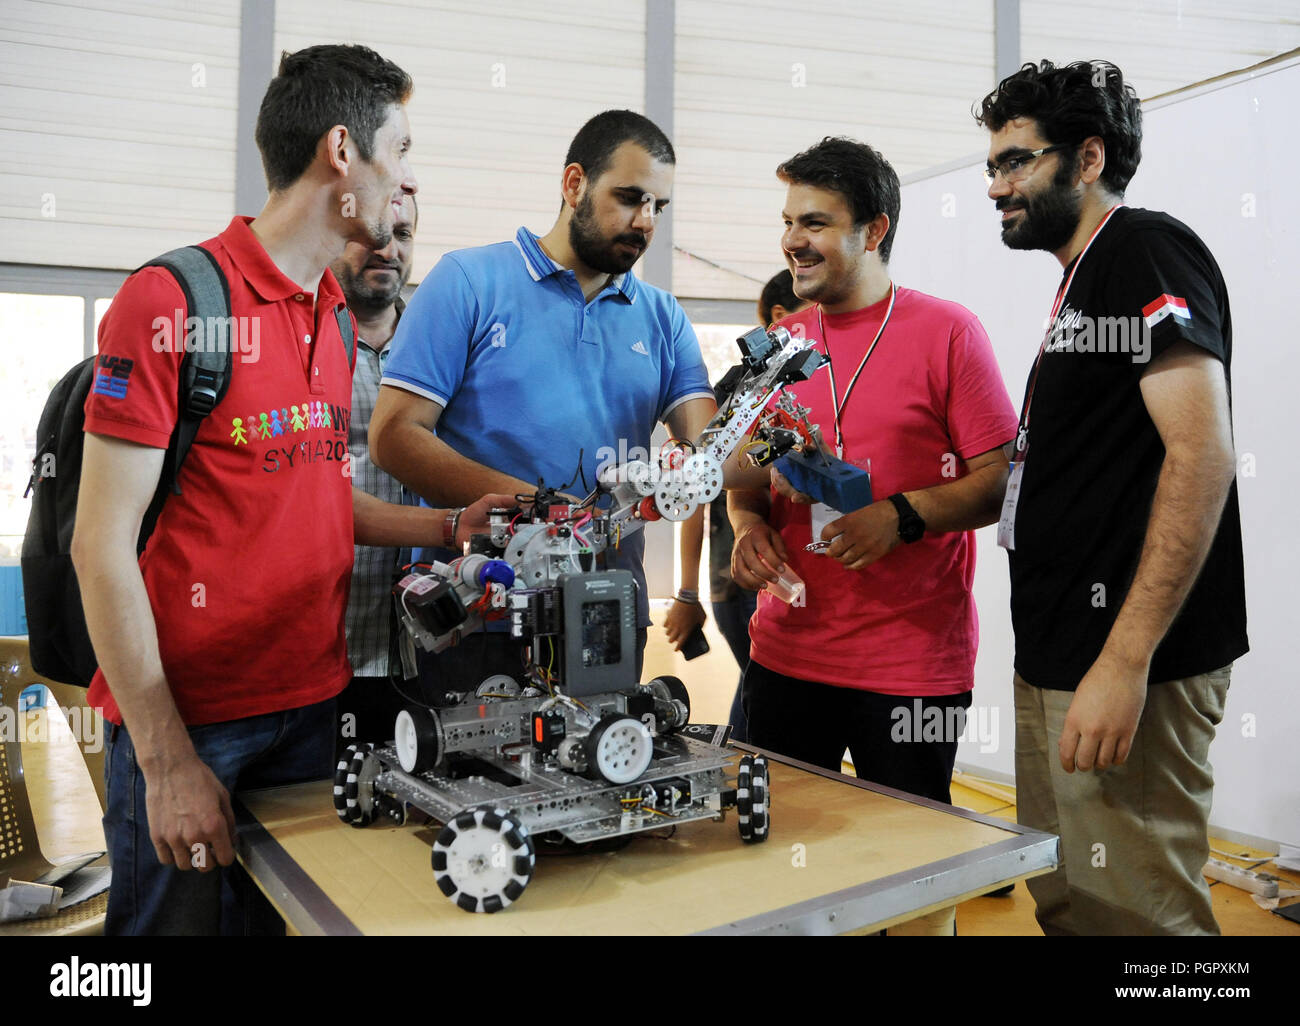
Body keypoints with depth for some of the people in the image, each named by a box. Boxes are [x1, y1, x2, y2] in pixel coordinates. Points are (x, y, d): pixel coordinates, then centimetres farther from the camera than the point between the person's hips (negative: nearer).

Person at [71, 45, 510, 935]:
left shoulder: (334, 318, 9)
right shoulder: (172, 303, -13)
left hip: (314, 705, 7)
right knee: (181, 916, 8)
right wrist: (166, 760, -16)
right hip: (186, 720, -7)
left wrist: (450, 526, 3)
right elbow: (103, 545, -14)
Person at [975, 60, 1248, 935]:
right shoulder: (1082, 281, 20)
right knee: (1064, 905, 16)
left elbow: (1202, 454, -20)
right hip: (1057, 662, 10)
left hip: (1123, 665, -10)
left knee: (1130, 914, -4)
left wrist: (1125, 661, -24)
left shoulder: (1147, 249, -8)